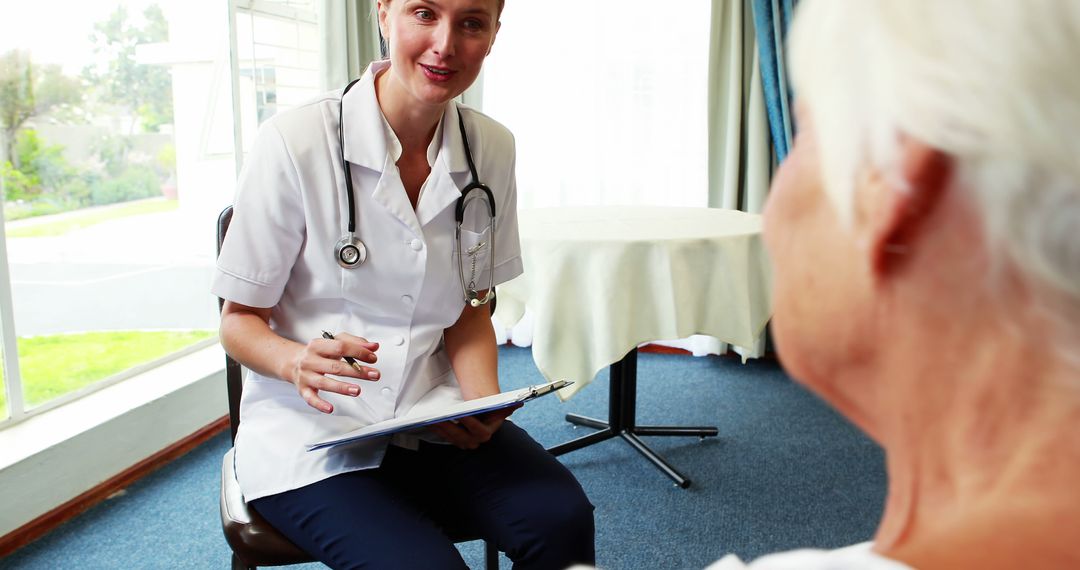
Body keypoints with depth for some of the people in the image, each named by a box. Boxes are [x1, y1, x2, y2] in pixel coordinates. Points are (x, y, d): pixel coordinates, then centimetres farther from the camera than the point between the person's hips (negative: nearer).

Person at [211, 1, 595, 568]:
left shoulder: (491, 148, -1)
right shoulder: (293, 142, -15)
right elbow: (239, 321, -5)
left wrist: (485, 404, -9)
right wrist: (299, 363, -27)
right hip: (310, 432, -3)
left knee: (561, 517, -22)